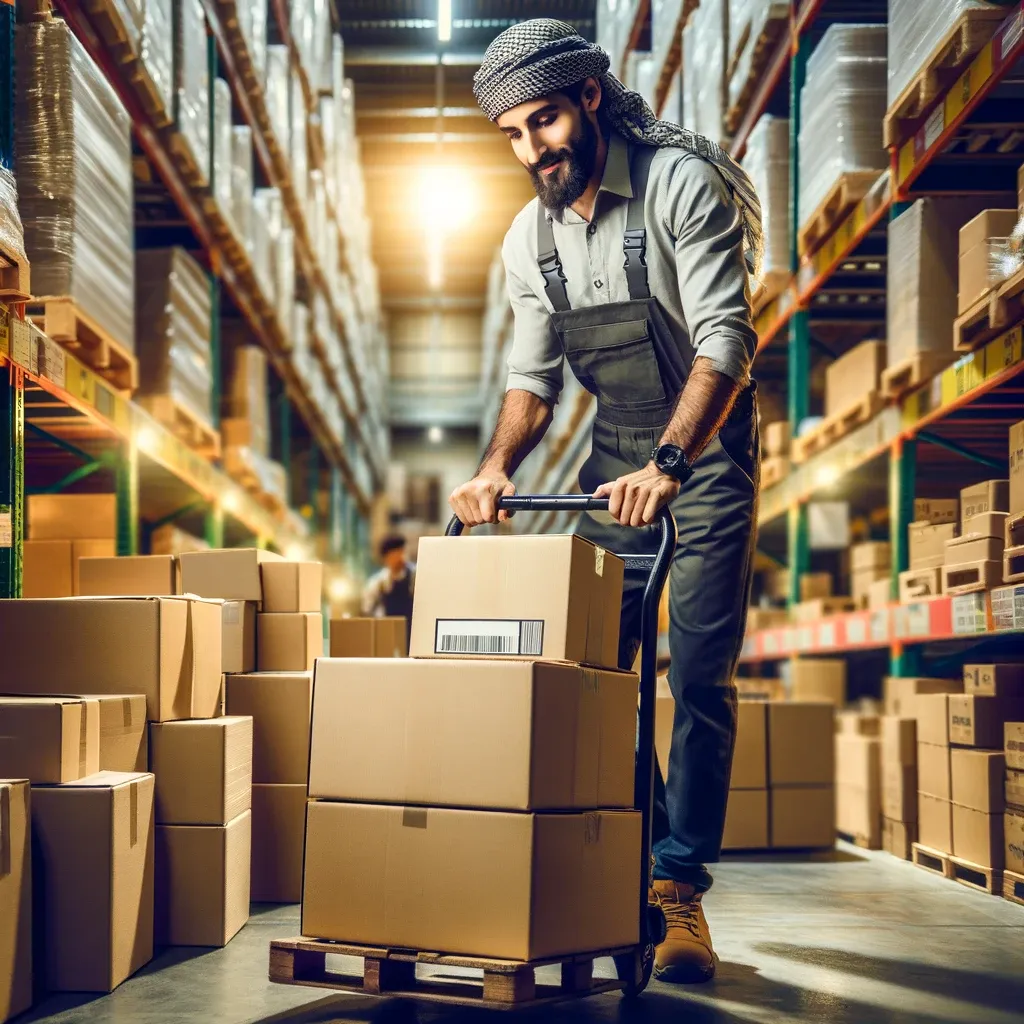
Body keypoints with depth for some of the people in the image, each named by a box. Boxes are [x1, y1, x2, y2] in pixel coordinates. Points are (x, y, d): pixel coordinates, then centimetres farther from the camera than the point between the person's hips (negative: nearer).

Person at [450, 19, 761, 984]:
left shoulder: (682, 185, -18)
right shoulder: (529, 238, 1)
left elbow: (726, 338, -27)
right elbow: (532, 376, 5)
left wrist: (668, 462, -39)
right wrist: (496, 468, -14)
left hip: (708, 447, -6)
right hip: (617, 454, 6)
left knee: (698, 675, -9)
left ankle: (679, 887, -2)